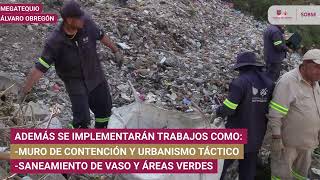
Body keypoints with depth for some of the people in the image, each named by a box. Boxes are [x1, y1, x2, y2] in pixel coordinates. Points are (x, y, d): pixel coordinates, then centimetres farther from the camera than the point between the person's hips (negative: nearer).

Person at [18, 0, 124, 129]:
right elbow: (39, 68, -27)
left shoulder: (86, 23, -20)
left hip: (95, 75, 5)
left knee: (104, 108, 18)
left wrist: (116, 51, 12)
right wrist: (23, 92, -26)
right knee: (82, 118, -11)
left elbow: (101, 35, 1)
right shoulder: (54, 41, -29)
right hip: (75, 80, -4)